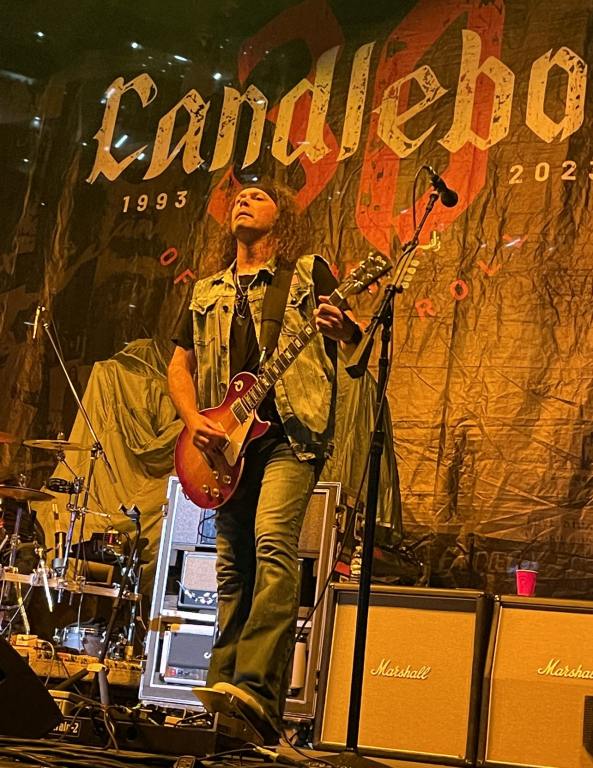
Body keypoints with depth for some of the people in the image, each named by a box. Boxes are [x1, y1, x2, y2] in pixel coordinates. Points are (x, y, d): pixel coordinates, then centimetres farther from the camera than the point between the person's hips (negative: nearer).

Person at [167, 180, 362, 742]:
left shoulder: (309, 272, 9)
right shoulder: (207, 293, 23)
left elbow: (357, 344, 2)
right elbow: (179, 366, 23)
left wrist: (344, 328, -23)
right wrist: (194, 420, 4)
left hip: (290, 431, -5)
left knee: (272, 540, -24)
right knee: (232, 566, 4)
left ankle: (257, 688, -31)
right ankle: (226, 688, 9)